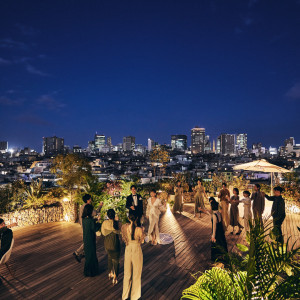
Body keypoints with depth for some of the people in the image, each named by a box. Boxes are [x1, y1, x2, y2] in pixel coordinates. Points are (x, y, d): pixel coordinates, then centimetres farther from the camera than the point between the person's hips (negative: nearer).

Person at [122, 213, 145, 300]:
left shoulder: (124, 227, -15)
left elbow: (124, 238, 3)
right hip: (137, 250, -3)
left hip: (128, 250, 3)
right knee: (136, 274, 17)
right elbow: (142, 241, -7)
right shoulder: (139, 229, -24)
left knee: (127, 273, 22)